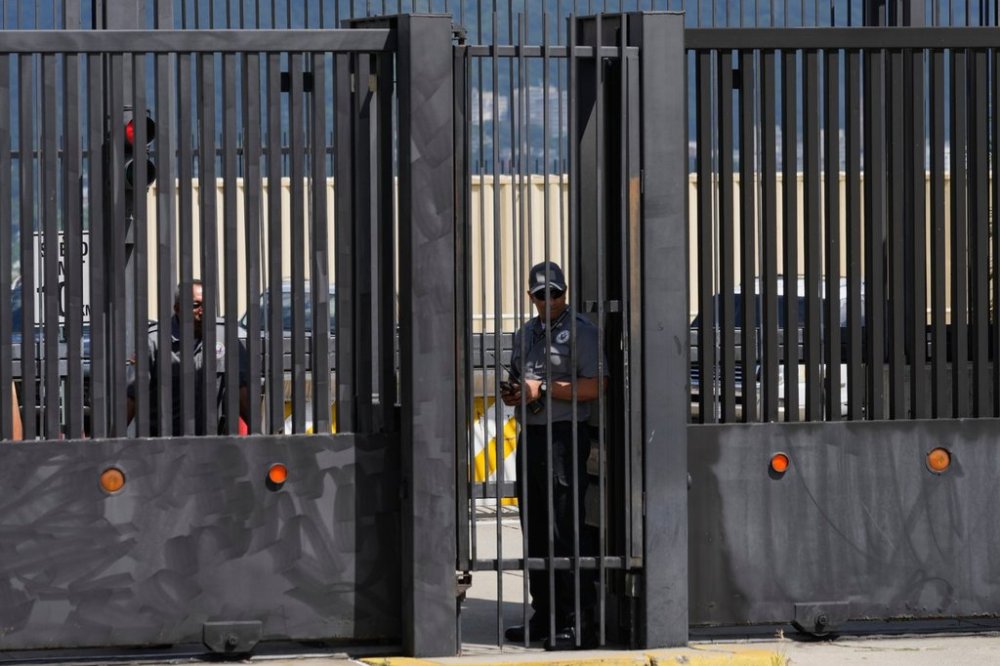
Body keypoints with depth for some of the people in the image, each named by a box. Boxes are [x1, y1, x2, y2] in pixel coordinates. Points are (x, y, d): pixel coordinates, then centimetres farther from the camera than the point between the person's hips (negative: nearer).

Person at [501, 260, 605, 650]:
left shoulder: (580, 332, -5)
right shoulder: (525, 334, 19)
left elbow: (595, 387, -14)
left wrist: (543, 389, -16)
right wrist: (511, 393, 6)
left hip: (564, 435, -8)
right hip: (530, 436, 8)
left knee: (566, 532, -10)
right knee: (535, 531, 11)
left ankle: (577, 621, -9)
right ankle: (544, 615, 18)